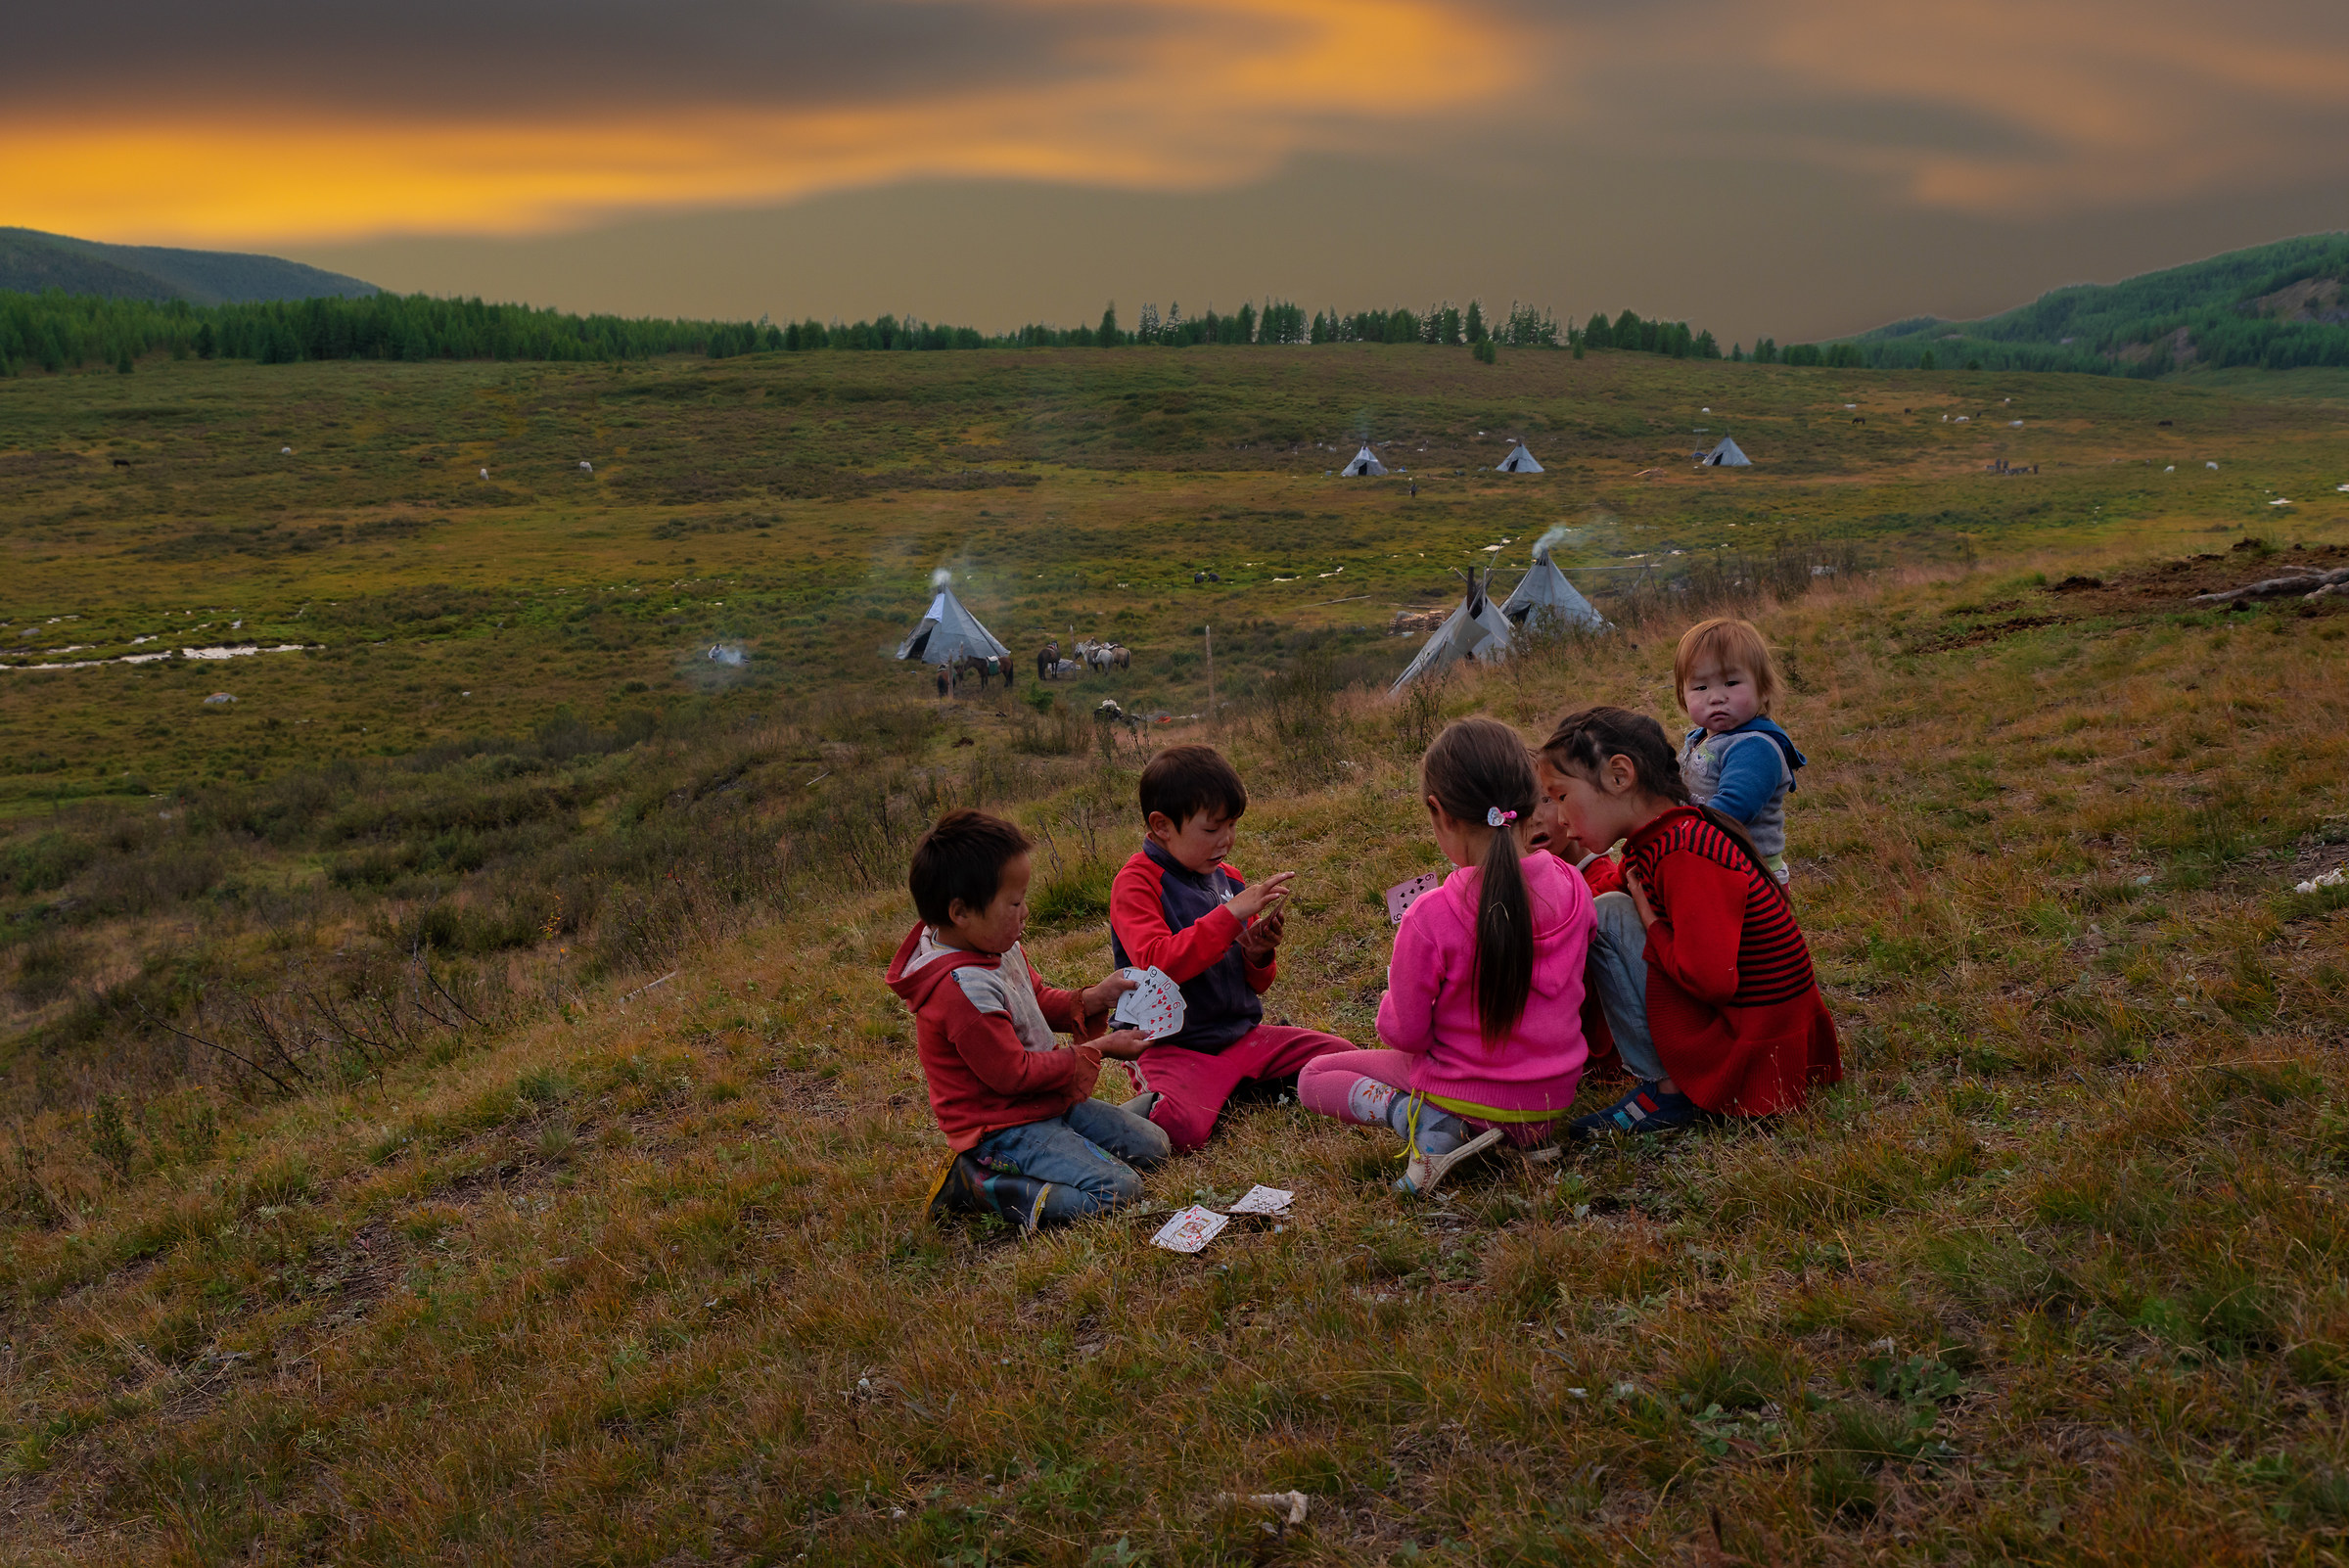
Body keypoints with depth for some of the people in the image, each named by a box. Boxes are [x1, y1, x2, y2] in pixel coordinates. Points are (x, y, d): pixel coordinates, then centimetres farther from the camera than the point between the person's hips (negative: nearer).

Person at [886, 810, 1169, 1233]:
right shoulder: (963, 988, -29)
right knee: (1117, 1190, -21)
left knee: (1152, 1145, 10)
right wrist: (1096, 1052, -15)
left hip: (1049, 1102, 10)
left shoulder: (997, 948, 1)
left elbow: (1040, 1001, 19)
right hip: (1003, 1129, -10)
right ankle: (978, 1184, -11)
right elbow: (1014, 1074, -23)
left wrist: (1093, 999, 0)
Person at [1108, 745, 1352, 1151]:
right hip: (1172, 1048, -7)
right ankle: (1149, 1106, -3)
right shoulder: (1135, 884, -9)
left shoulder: (1228, 880, 12)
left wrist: (1259, 954, -6)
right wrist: (1231, 915, -28)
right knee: (1182, 1126, -34)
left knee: (1341, 1056, -2)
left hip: (1242, 1036, 7)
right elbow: (1157, 964, -26)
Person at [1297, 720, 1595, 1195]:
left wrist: (1395, 991, 7)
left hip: (1467, 1097, -7)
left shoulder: (1430, 919, -26)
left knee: (1314, 1076, 13)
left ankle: (1414, 1117, -8)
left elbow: (1404, 1034, -14)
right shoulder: (1572, 889, -11)